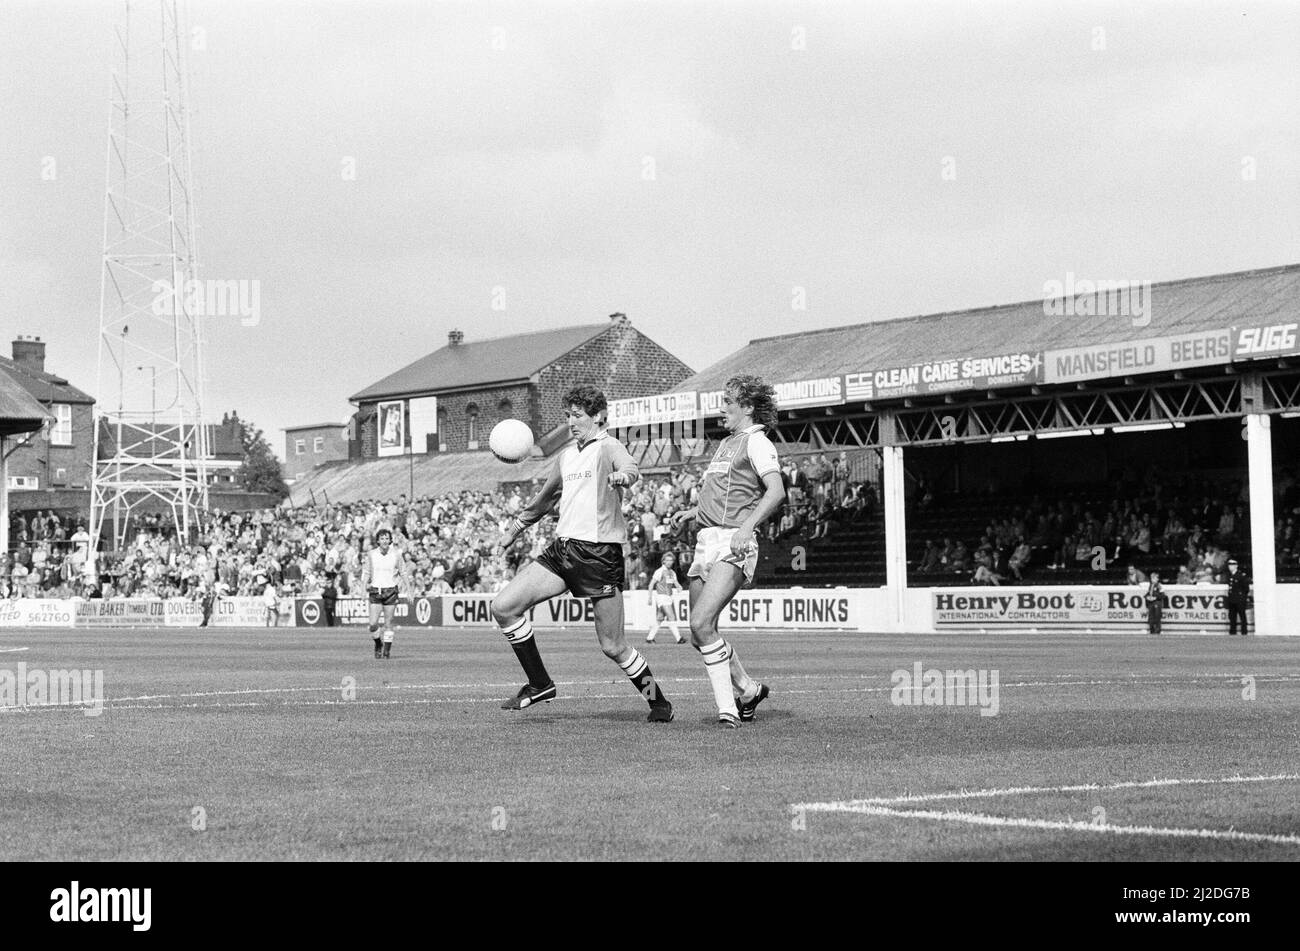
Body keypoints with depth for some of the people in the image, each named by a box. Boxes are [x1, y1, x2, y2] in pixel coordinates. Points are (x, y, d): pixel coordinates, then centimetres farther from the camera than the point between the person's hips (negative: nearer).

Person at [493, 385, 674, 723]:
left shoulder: (607, 447, -6)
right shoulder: (567, 456, 16)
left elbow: (630, 469, -30)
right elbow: (545, 497, 33)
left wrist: (623, 476, -54)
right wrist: (516, 527, 42)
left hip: (600, 553, -7)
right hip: (561, 549, 7)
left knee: (612, 647, -4)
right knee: (503, 607, -7)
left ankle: (659, 704, 18)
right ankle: (539, 684, 5)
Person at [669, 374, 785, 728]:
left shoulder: (756, 442, -4)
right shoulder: (726, 444, 23)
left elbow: (776, 491, -18)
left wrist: (746, 528, -28)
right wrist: (693, 511, 20)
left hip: (732, 546, -9)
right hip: (706, 543, 9)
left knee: (701, 623, -21)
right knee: (699, 634, 8)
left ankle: (727, 707, -15)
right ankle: (747, 689, 25)